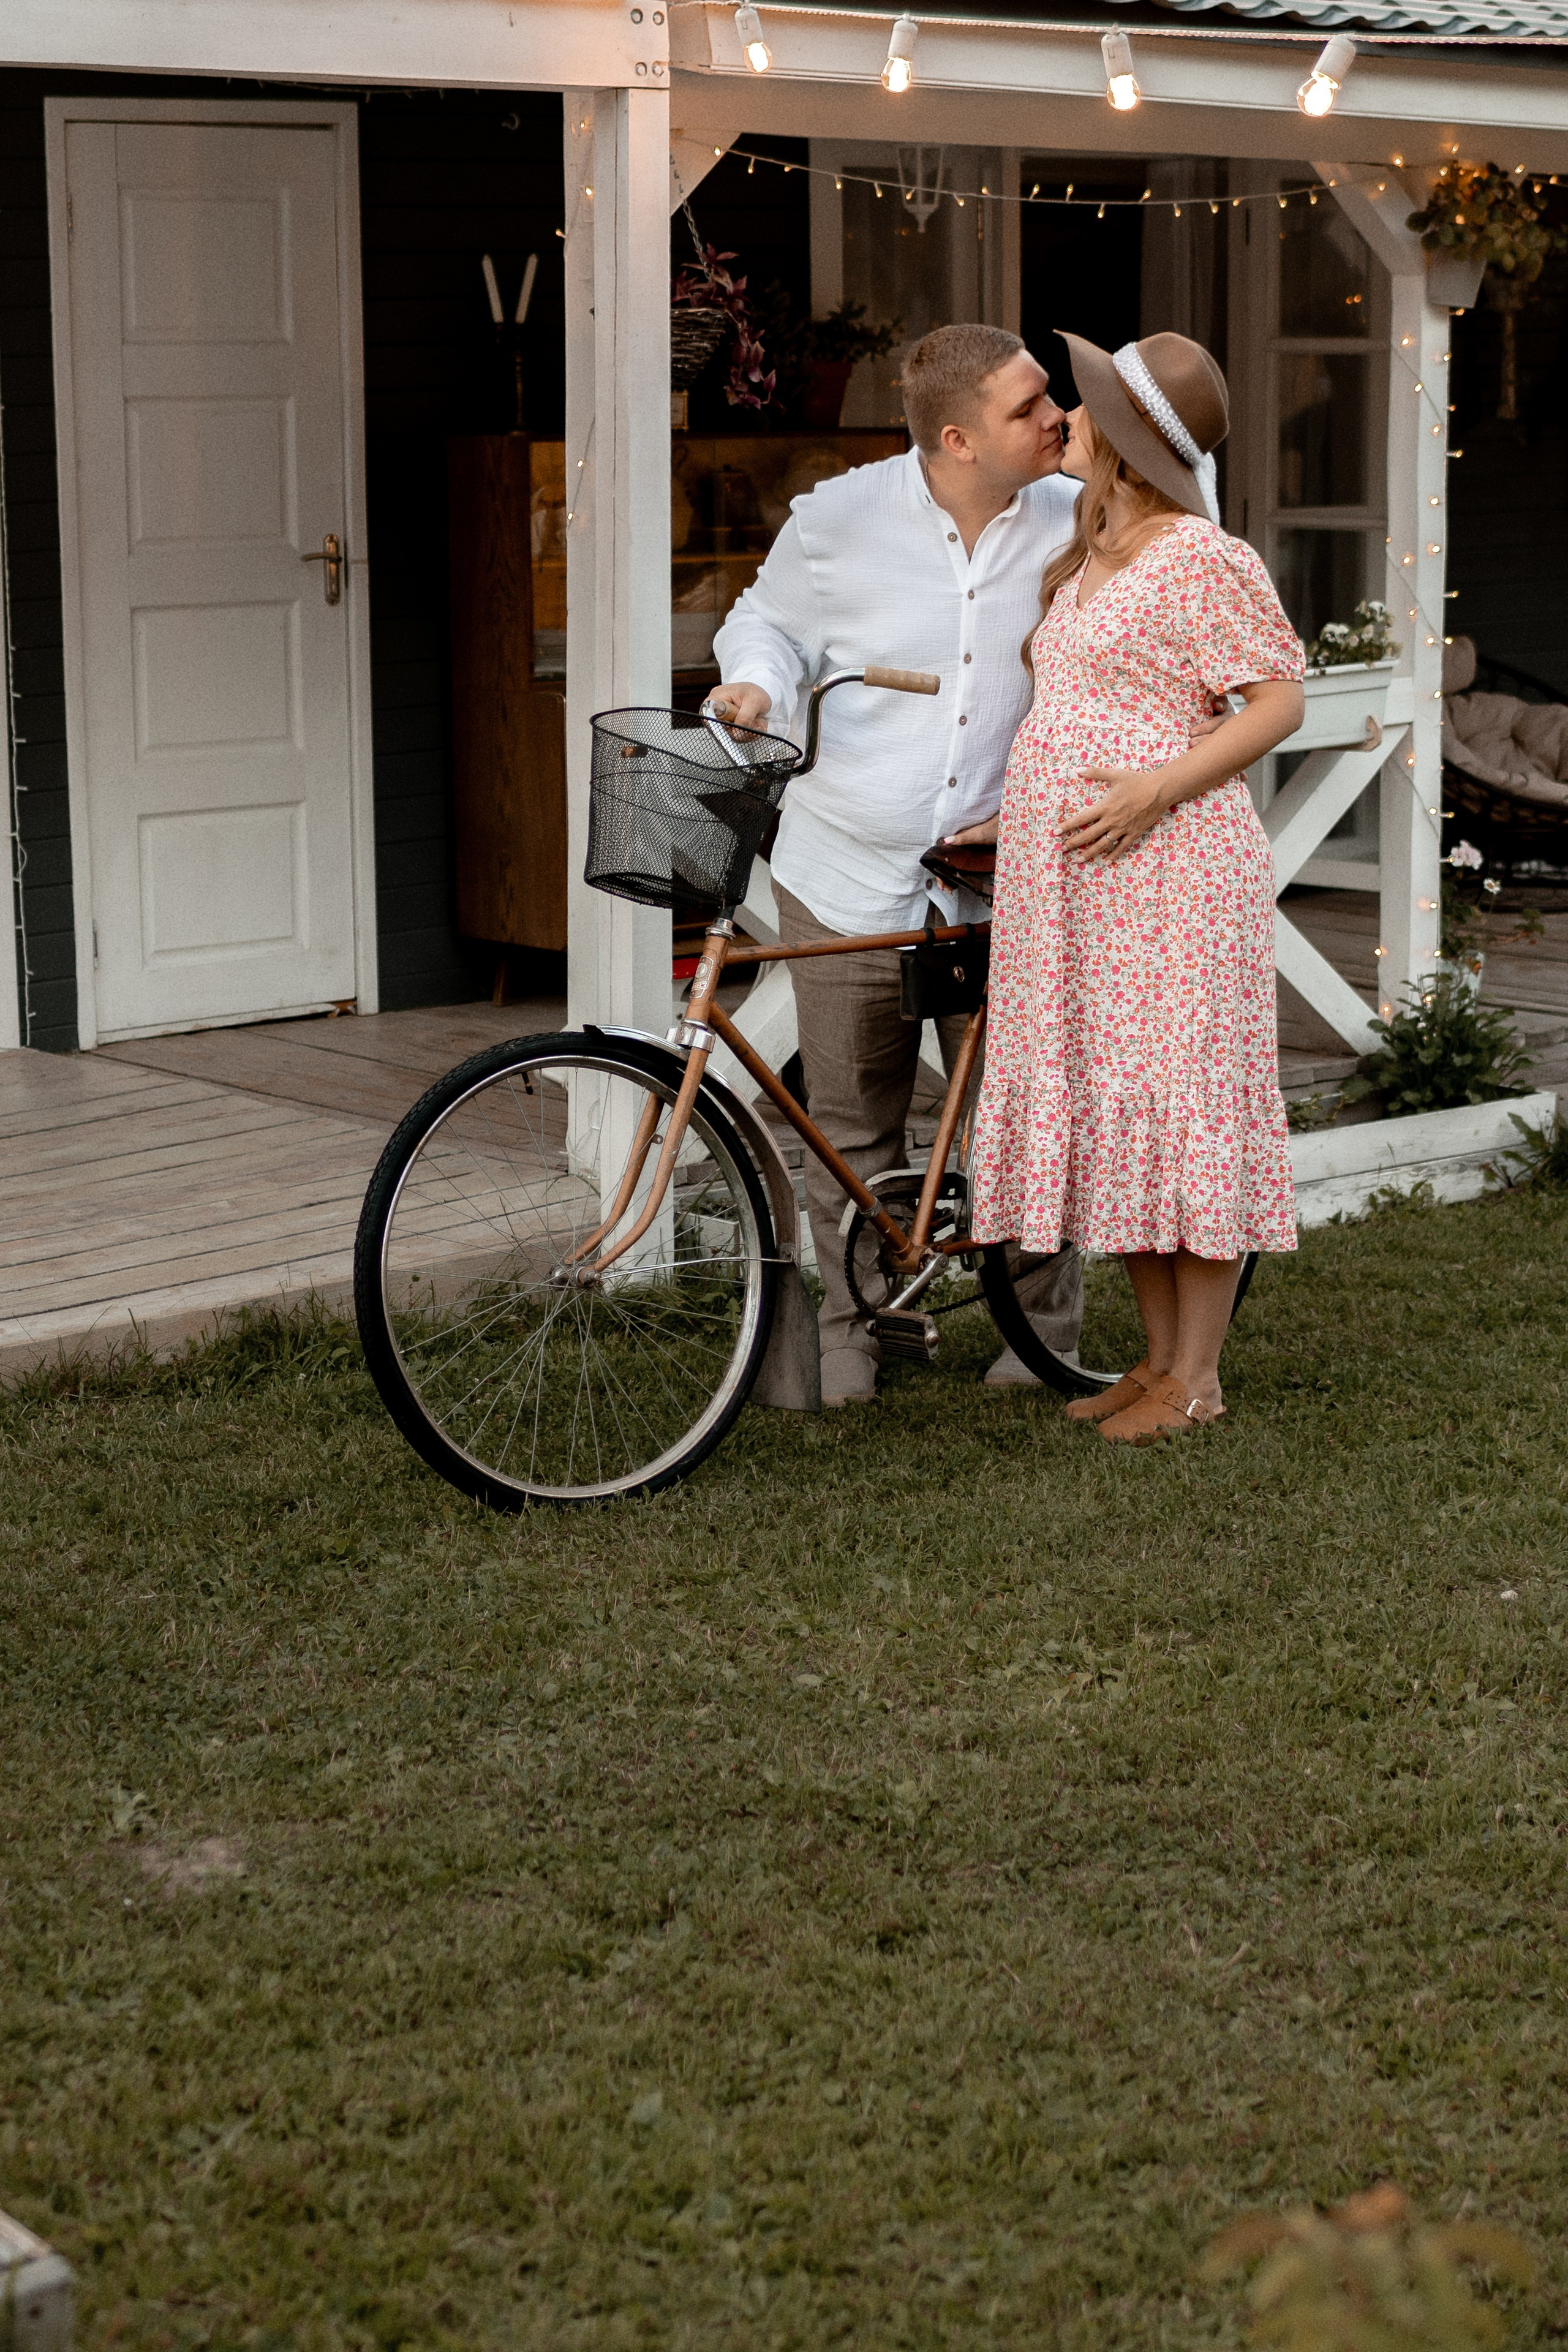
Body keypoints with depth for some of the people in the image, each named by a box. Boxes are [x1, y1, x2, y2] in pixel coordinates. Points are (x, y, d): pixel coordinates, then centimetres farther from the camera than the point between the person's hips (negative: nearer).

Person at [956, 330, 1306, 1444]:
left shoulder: (1203, 558, -9)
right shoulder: (1088, 560, 18)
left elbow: (1280, 699, -12)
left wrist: (1155, 790, -20)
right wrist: (1015, 814, 21)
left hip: (1170, 864, -9)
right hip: (1067, 875, 9)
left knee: (1180, 1100, -5)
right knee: (1102, 1105, 10)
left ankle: (1198, 1376, 3)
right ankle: (1158, 1356, 19)